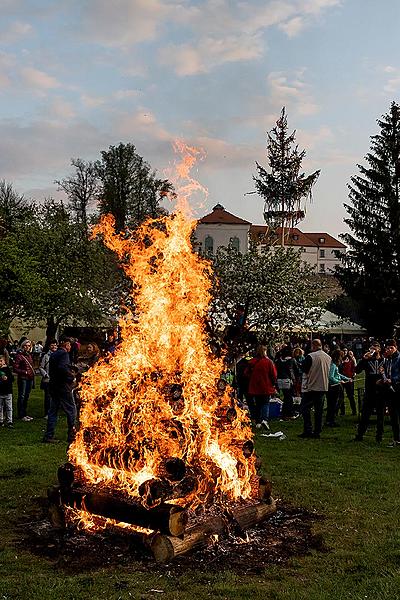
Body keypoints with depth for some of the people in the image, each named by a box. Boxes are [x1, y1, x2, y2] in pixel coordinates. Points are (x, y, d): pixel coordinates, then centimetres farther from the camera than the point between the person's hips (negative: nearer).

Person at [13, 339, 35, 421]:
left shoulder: (29, 355, 14)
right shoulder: (19, 355, -8)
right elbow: (15, 369, -11)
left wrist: (33, 374, 10)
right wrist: (25, 372, -17)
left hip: (30, 379, 7)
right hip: (22, 378, -7)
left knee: (27, 396, 12)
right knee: (21, 396, -1)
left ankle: (24, 413, 21)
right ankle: (21, 415, 5)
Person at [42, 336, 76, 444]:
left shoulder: (53, 354, 15)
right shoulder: (64, 354, -12)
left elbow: (50, 371, 17)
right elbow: (62, 367, -28)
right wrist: (72, 377, -16)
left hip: (53, 385, 9)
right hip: (63, 387, -9)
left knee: (53, 411, 11)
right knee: (71, 410, 1)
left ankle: (49, 436, 11)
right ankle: (72, 435, 4)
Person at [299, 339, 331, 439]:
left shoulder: (311, 356, -14)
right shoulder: (328, 357, 7)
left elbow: (304, 369, -13)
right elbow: (328, 372, 15)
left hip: (311, 386, -6)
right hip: (323, 387, 6)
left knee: (305, 408, 2)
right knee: (319, 410, 10)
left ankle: (308, 430, -3)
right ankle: (317, 432, 11)